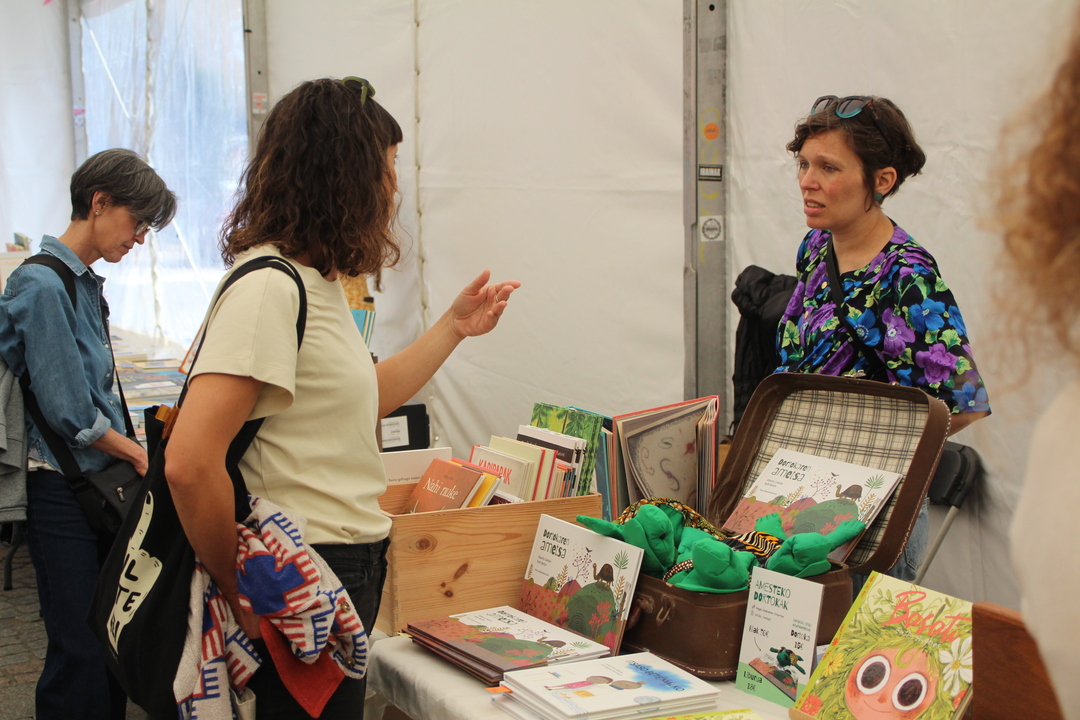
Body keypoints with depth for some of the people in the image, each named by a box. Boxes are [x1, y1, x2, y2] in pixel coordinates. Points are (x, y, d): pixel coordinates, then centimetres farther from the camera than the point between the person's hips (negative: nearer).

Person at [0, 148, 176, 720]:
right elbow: (70, 411, -16)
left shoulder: (86, 285, 14)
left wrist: (130, 447, 6)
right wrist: (139, 455, -5)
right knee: (81, 652, -6)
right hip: (62, 493, -9)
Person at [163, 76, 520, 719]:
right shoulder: (269, 286, -20)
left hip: (350, 566, 10)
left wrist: (454, 327, 26)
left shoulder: (318, 281, 11)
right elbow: (191, 463, -27)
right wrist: (242, 593, -17)